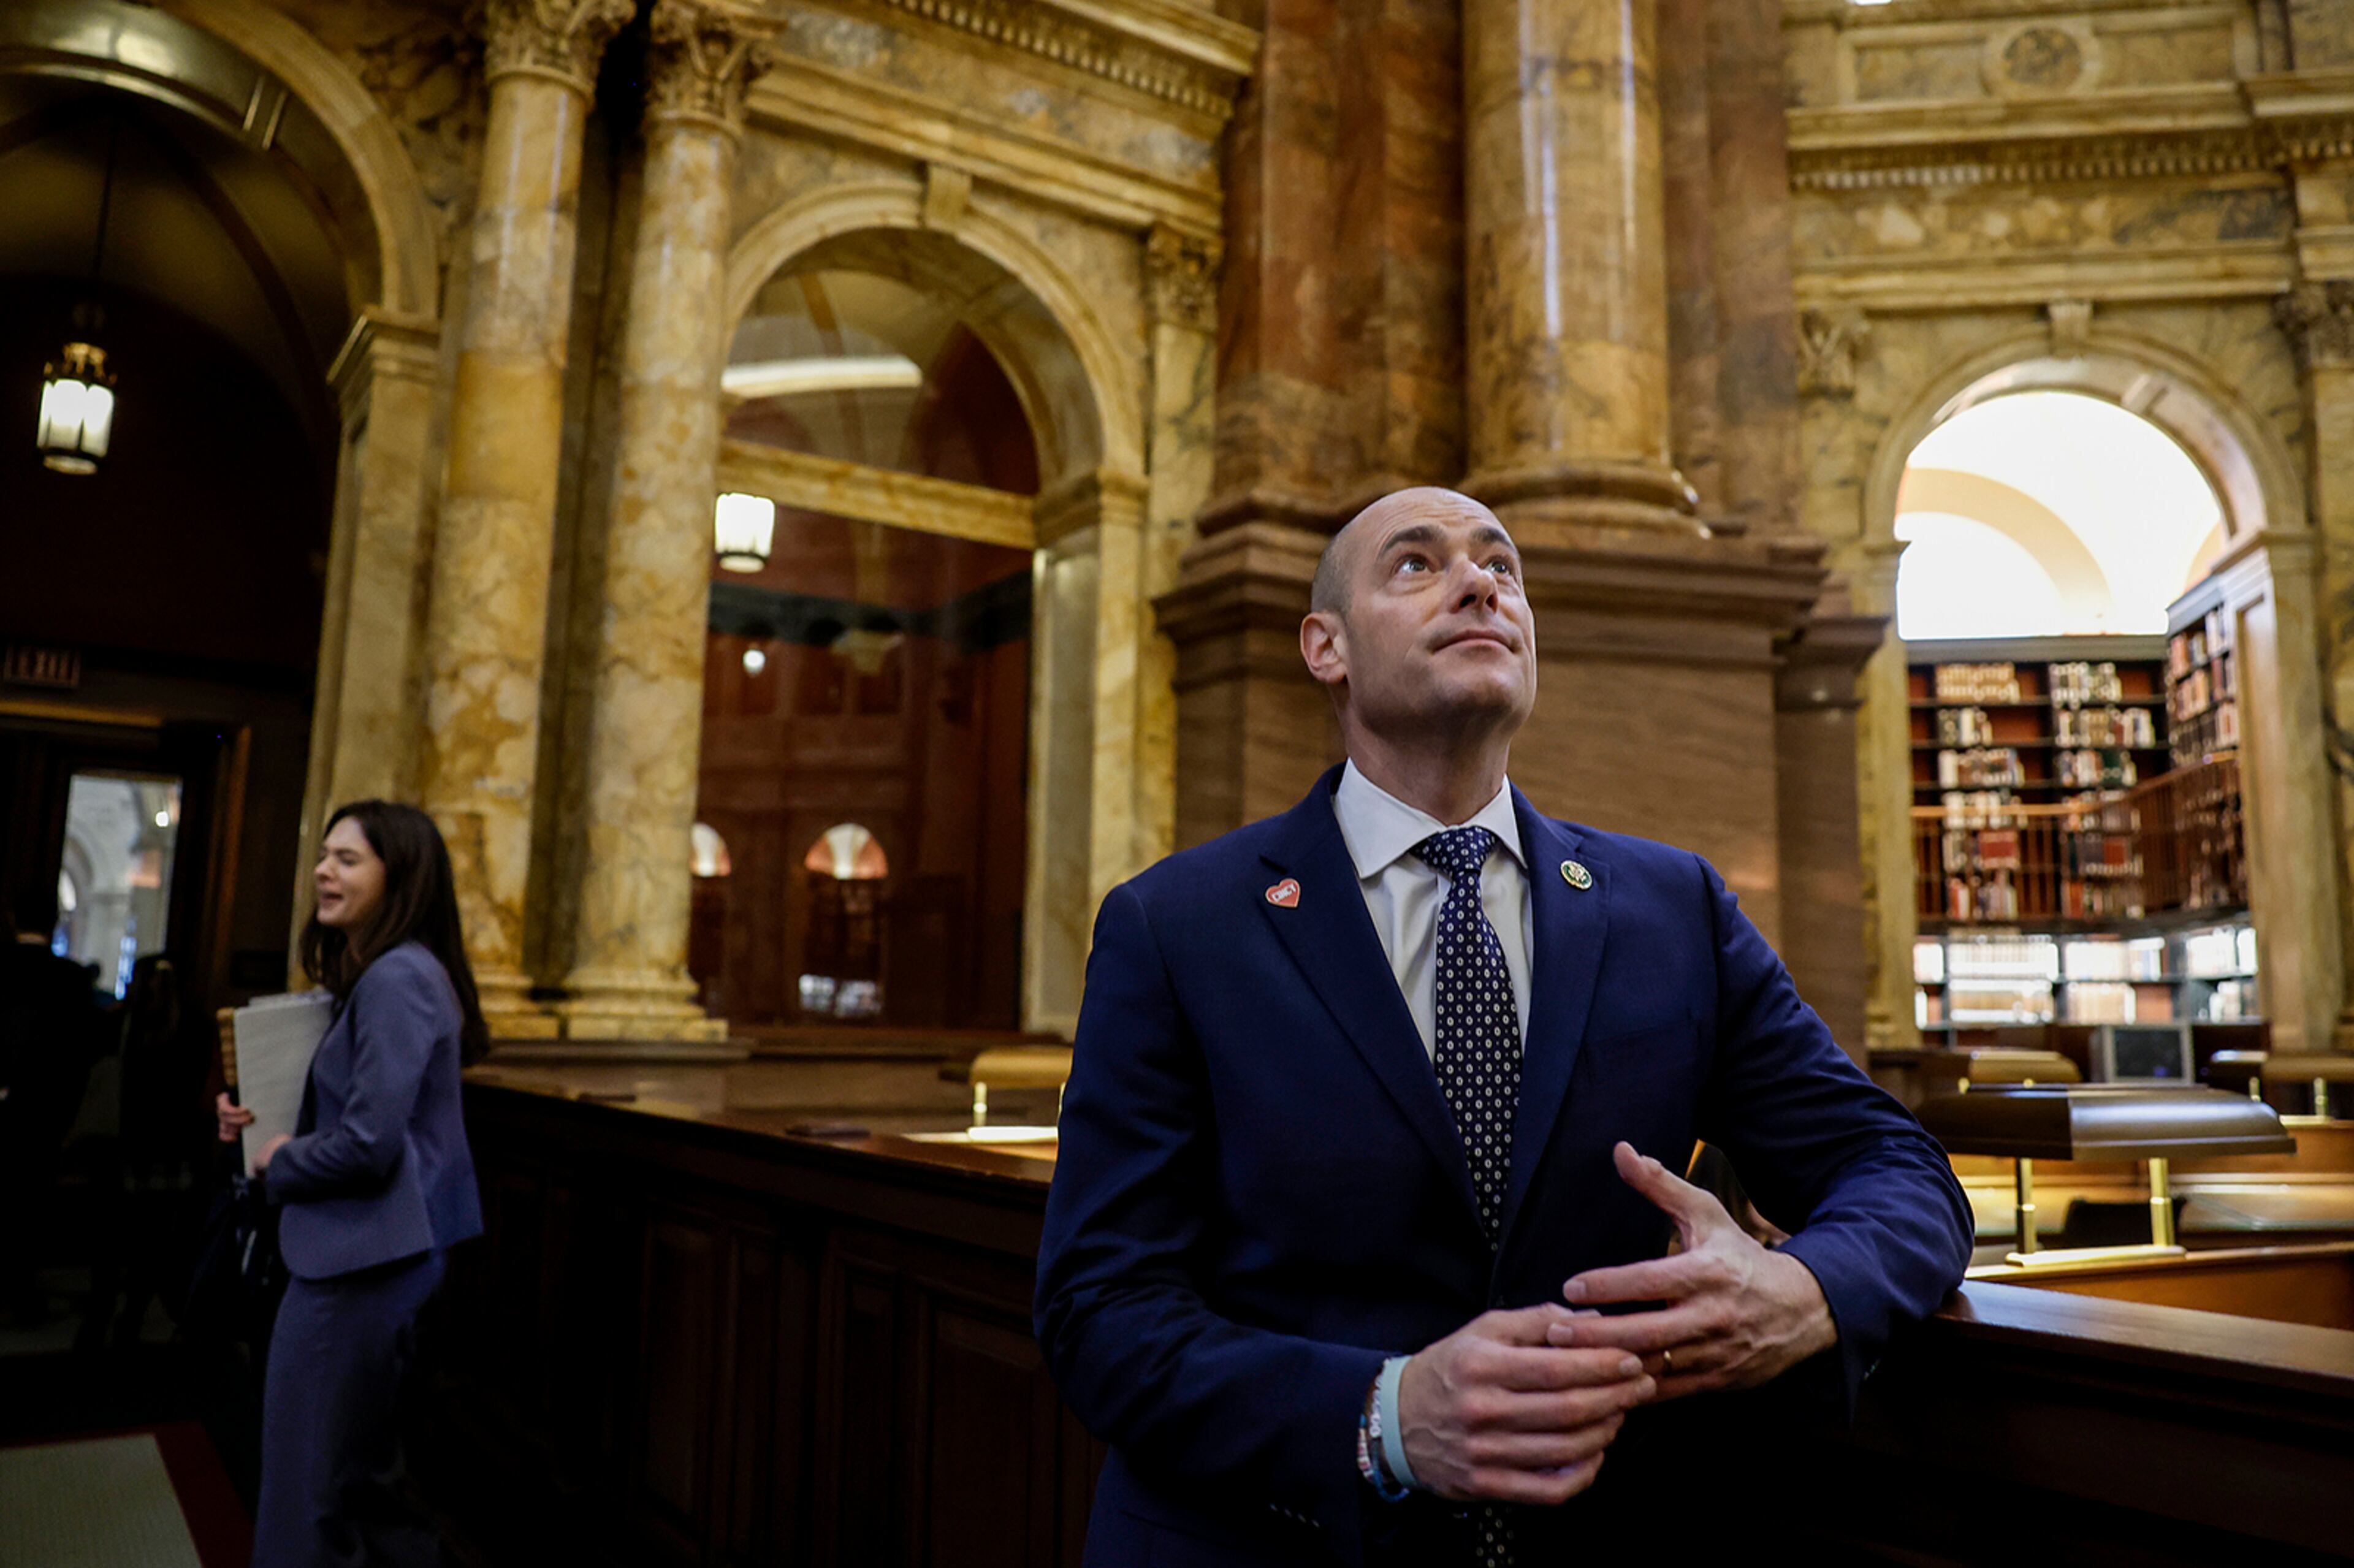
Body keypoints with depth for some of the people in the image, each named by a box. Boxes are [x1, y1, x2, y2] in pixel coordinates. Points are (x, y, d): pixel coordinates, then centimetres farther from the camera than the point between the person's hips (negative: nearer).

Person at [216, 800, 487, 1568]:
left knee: (310, 1495, 2)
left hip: (362, 1263, -11)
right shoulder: (378, 975, 13)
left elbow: (368, 1143, -24)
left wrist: (278, 1165, -7)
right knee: (363, 1482, 21)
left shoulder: (397, 977, -19)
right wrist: (263, 1121, 7)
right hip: (371, 1254, 11)